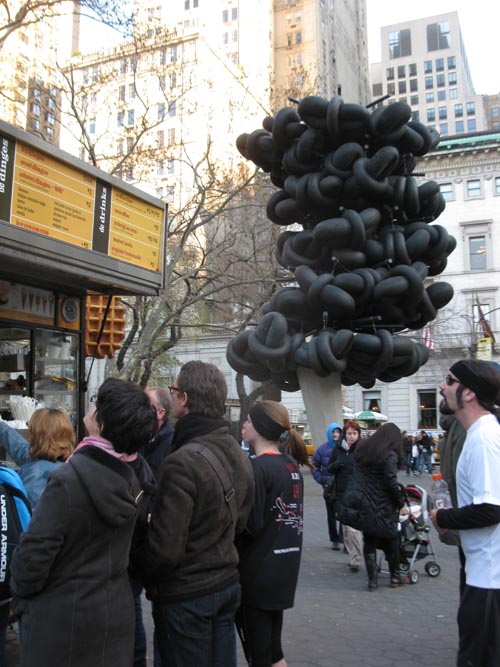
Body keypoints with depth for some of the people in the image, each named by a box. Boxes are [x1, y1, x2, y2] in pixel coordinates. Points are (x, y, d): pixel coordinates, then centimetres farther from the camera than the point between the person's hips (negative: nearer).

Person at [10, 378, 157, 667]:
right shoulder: (131, 479, -3)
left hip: (62, 616, -6)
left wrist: (22, 595, -1)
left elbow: (34, 553, -18)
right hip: (117, 610, 6)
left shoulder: (68, 481, -24)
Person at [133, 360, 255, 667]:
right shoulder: (239, 454, 1)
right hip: (228, 582, 7)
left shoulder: (182, 463, -26)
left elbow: (165, 548, -24)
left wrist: (142, 572, -4)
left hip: (186, 594, -7)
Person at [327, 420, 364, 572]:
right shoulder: (338, 449, 7)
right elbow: (329, 468, 14)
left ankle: (356, 560, -1)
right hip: (341, 493, 5)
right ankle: (352, 556, 26)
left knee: (354, 527, -11)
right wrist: (334, 465, -7)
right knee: (345, 528, 12)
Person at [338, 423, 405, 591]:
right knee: (391, 539, 15)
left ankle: (372, 579, 11)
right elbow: (391, 483, -17)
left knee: (369, 540, 14)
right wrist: (400, 503, -5)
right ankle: (395, 576, 26)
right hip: (379, 506, -5)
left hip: (358, 502, 5)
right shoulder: (390, 455, -12)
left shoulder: (362, 449, 8)